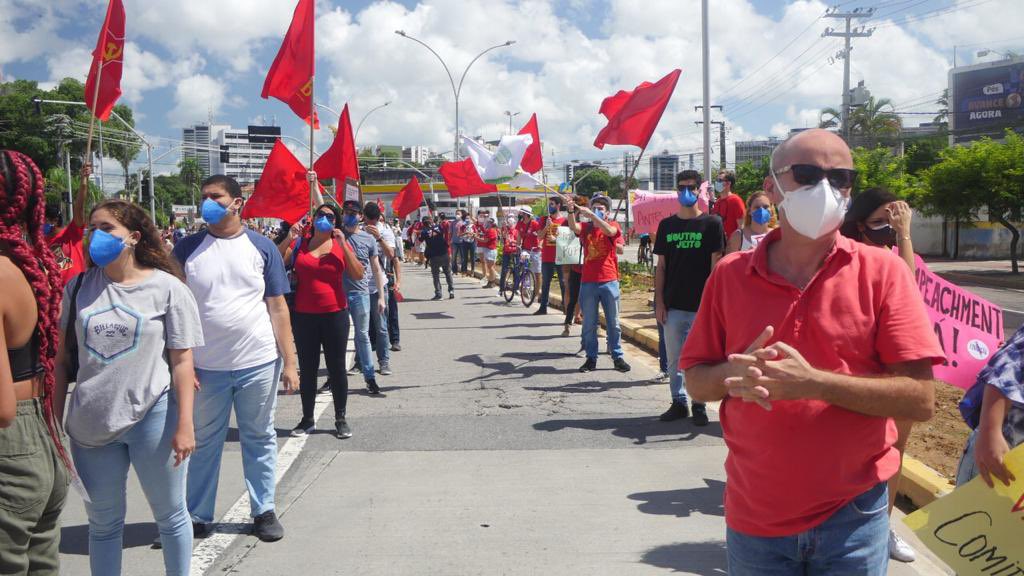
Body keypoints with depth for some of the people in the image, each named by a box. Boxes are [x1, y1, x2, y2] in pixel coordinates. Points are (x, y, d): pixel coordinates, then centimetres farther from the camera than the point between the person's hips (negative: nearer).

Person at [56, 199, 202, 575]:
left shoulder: (167, 287, -5)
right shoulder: (78, 288, 5)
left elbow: (181, 361, -6)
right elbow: (62, 360, 10)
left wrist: (184, 425, -10)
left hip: (152, 418, -3)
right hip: (91, 423, 3)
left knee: (170, 516, 11)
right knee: (102, 523, 16)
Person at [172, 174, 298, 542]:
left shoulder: (261, 247, 1)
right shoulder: (187, 248, 1)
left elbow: (277, 307, 1)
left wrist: (289, 362, -3)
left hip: (258, 363, 0)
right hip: (205, 367, 0)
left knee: (260, 439, 11)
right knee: (204, 442, 12)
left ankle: (264, 510, 24)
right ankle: (198, 515, 25)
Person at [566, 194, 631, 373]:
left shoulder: (613, 225, 3)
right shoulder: (585, 227, 7)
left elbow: (609, 231, -21)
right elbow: (573, 227, -15)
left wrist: (591, 215, -31)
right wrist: (571, 212, -34)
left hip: (609, 281, -1)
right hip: (588, 282, 1)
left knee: (613, 323, 7)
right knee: (589, 324, 7)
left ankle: (618, 357, 16)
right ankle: (591, 358, 16)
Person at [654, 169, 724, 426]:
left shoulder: (711, 223, 0)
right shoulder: (667, 225, 9)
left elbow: (716, 265, -2)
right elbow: (661, 266, 9)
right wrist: (659, 301, 3)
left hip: (701, 305, -3)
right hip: (672, 305, 3)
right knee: (674, 359, 9)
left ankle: (699, 405, 16)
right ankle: (679, 402, 22)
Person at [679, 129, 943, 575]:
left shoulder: (881, 272, -7)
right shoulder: (730, 275, -1)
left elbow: (921, 399, -12)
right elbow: (696, 383, 4)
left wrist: (815, 382, -23)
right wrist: (734, 375, -18)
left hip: (852, 517, -1)